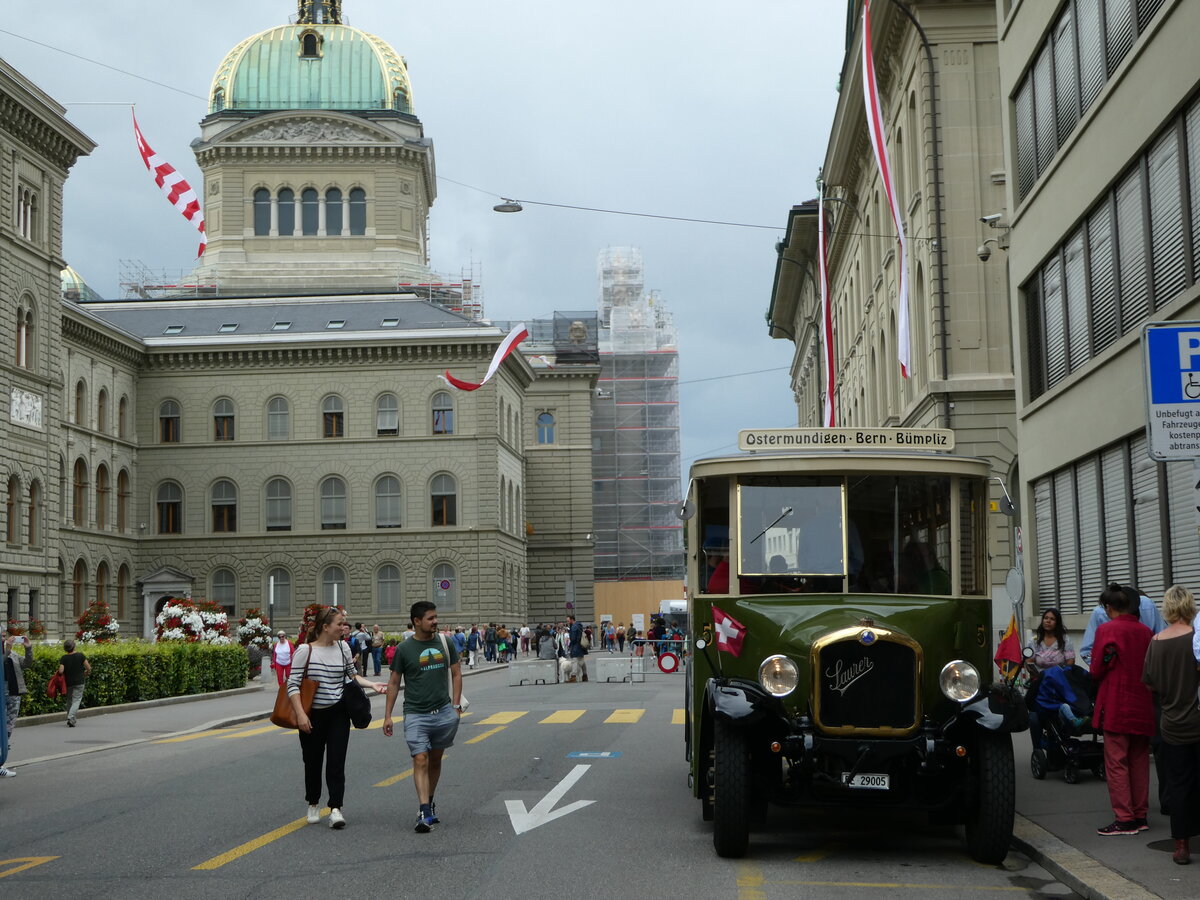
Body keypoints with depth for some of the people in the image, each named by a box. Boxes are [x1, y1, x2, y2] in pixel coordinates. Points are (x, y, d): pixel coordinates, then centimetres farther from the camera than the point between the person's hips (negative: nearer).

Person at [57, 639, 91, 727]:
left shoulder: (64, 658, -4)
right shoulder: (80, 656, -5)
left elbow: (61, 671, -13)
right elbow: (88, 668, -5)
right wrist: (86, 674, 15)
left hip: (68, 683, 2)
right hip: (79, 682, -2)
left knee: (69, 701, 17)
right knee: (76, 700, -3)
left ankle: (70, 720, 21)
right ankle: (71, 717, -23)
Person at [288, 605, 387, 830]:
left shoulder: (342, 647, 2)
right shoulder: (305, 650, -10)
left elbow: (353, 675, 16)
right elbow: (292, 685, -10)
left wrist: (372, 685, -1)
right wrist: (300, 714, -17)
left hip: (338, 714, 2)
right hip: (312, 716, -2)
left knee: (336, 761, -8)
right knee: (313, 761, 11)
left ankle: (335, 809, -8)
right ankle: (313, 804, 31)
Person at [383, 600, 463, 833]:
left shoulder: (445, 644, 5)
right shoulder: (404, 649, -2)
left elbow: (456, 674, 13)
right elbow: (394, 683, 4)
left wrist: (456, 705, 3)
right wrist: (388, 715, 2)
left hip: (444, 713, 3)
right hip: (416, 715, -3)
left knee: (435, 761, 13)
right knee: (420, 761, -13)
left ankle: (429, 803, 29)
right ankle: (424, 813, -19)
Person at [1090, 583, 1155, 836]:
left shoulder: (1106, 630, -11)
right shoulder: (1145, 631, 4)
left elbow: (1096, 671, -6)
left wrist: (1098, 675, 15)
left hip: (1116, 708, -6)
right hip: (1142, 707, 6)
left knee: (1116, 762, -1)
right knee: (1139, 761, 12)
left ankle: (1124, 819, -3)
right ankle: (1140, 815, 17)